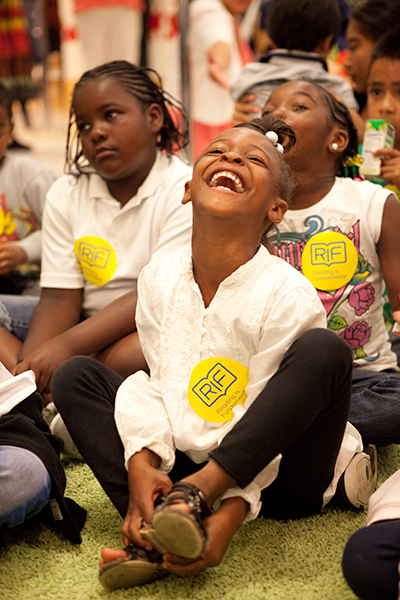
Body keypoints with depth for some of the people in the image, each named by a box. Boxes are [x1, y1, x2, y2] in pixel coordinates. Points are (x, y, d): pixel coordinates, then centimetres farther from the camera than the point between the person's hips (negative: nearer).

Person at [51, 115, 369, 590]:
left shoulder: (288, 295, -17)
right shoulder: (159, 278, -3)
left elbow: (263, 419, -19)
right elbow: (156, 384, -2)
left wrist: (230, 516, -29)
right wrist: (142, 463, -19)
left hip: (274, 482, -4)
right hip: (185, 463, 4)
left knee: (324, 350, -27)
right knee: (74, 375, -5)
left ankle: (194, 495, -29)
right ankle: (154, 532, -25)